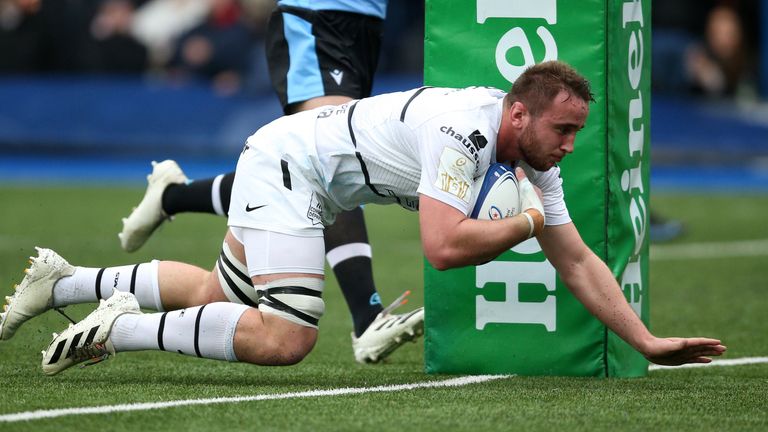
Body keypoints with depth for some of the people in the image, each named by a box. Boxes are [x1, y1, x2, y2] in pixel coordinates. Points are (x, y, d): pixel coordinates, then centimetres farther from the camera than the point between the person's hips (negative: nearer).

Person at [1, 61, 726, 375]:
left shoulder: (533, 160, 0)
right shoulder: (464, 129, -28)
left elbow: (576, 262, 7)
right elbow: (444, 247, -37)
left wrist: (647, 342, 1)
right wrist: (527, 221, -21)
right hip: (286, 161, -10)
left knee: (224, 296, 22)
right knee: (283, 338, -25)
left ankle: (65, 281, 31)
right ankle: (121, 329, -16)